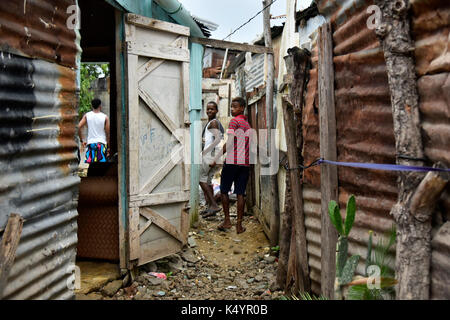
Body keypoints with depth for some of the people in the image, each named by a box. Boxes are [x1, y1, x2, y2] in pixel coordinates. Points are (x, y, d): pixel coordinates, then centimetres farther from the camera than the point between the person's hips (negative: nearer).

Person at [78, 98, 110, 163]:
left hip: (90, 143, 2)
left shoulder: (87, 116, 3)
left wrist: (81, 140, 5)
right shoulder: (105, 117, -1)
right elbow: (108, 133, -2)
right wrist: (108, 147, 6)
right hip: (101, 143, -2)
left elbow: (79, 127, -5)